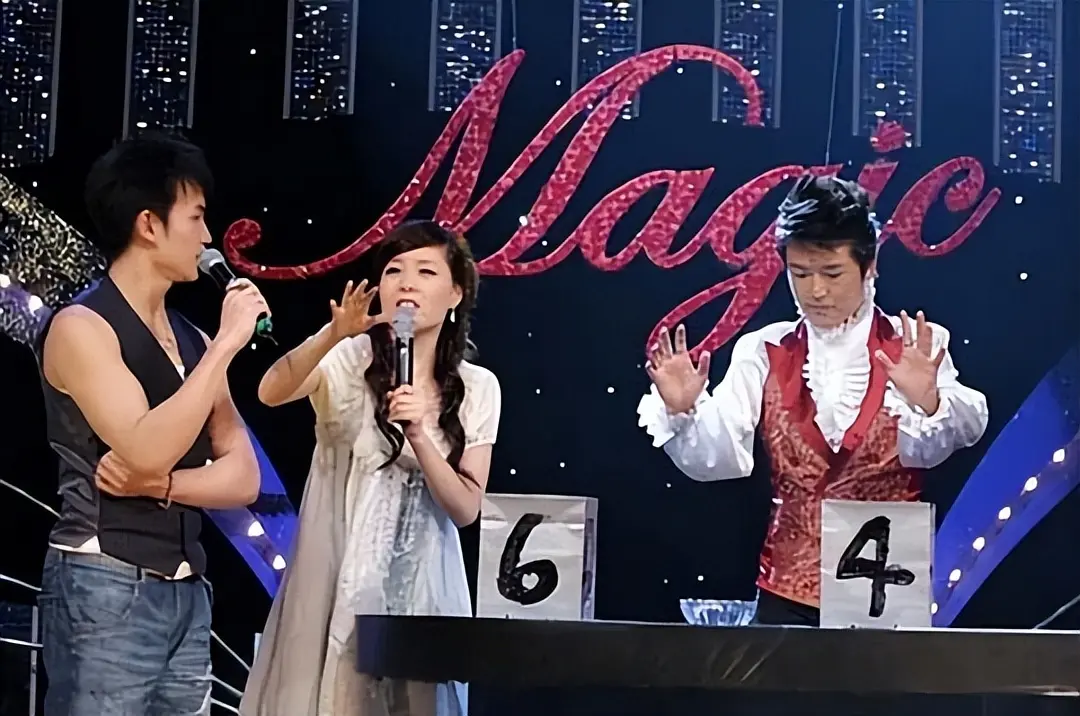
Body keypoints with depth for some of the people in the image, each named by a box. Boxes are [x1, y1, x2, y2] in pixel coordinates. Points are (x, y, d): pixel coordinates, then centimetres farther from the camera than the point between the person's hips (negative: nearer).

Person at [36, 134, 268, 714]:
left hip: (187, 592, 7)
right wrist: (226, 344, -16)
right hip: (105, 588, -7)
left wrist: (158, 483, -11)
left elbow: (243, 478, 7)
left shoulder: (193, 342, 15)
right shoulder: (81, 327, -7)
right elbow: (147, 450, -21)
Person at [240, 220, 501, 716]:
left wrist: (419, 436, -16)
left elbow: (466, 509, -2)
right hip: (337, 578, -2)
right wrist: (334, 334, -37)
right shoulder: (350, 360, -2)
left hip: (421, 583, 2)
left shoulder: (477, 388, 4)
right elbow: (271, 393, -22)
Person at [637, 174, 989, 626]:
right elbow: (718, 459, -6)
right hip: (787, 590, 2)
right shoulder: (762, 352, 5)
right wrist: (682, 411, -25)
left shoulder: (917, 350, -2)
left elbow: (926, 450, -20)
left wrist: (928, 402, -40)